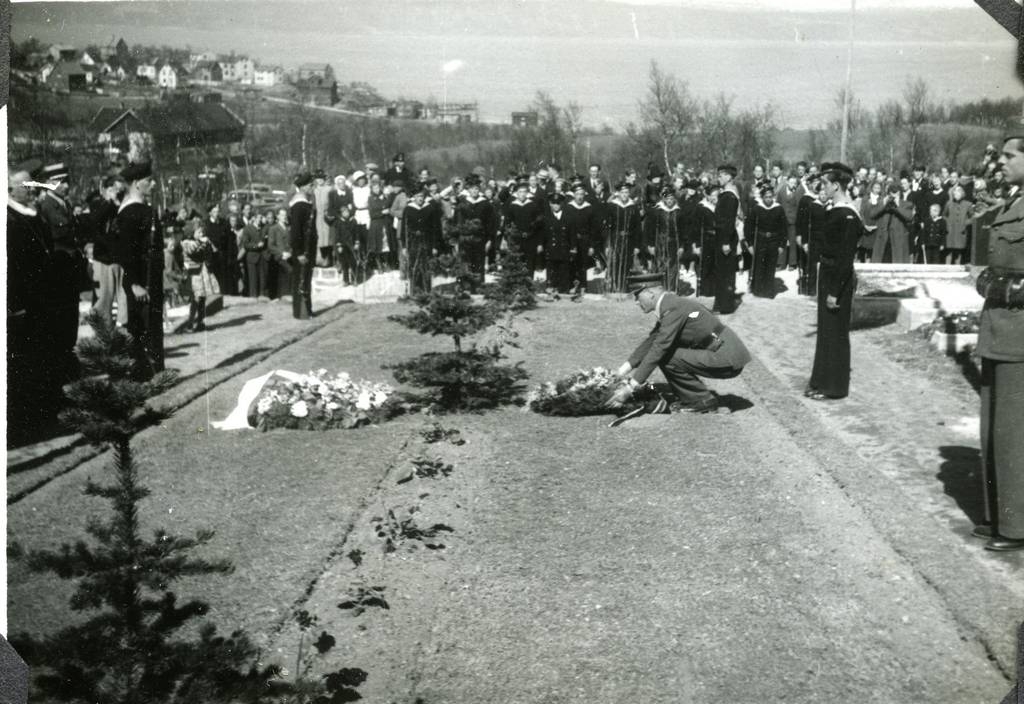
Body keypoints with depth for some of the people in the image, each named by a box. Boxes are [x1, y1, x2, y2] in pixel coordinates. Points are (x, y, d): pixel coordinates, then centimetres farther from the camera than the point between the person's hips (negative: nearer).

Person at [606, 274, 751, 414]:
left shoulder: (674, 308, -19)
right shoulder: (668, 305, 10)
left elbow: (658, 348, -23)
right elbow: (651, 341, 17)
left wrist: (631, 387, -23)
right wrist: (624, 369, 12)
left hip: (728, 361, -9)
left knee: (666, 357, -16)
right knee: (665, 352, 7)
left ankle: (704, 400, -3)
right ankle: (689, 398, 13)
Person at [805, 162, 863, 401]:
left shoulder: (847, 217, -20)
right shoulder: (835, 211, 7)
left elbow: (846, 258, -21)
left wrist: (835, 291, -21)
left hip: (839, 279, -9)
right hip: (827, 274, 9)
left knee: (835, 332, 1)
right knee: (825, 330, 16)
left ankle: (834, 387, 13)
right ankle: (821, 381, 28)